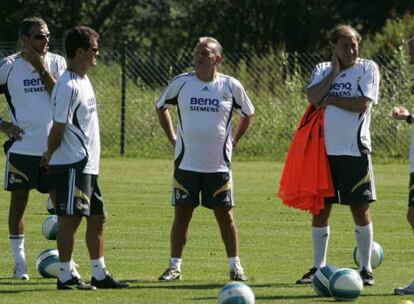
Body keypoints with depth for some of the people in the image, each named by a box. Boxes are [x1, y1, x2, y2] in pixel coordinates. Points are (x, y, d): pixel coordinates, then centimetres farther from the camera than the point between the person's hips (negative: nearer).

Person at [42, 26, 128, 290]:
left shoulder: (83, 80, 14)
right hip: (72, 164, -10)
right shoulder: (69, 87, -18)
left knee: (97, 217, 12)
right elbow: (58, 127, -16)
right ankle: (66, 276, -1)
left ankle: (100, 274, 19)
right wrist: (50, 155, -2)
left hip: (87, 164, 10)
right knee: (71, 217, -5)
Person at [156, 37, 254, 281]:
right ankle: (175, 266, 8)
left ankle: (235, 266, 10)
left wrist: (234, 140, 7)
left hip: (219, 164, 0)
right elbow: (161, 107, 16)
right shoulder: (181, 83, 0)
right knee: (182, 214, 2)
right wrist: (172, 138, 9)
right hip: (186, 163, 0)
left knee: (225, 215, 2)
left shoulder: (231, 86, -1)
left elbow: (248, 114, 15)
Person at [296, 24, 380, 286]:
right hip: (325, 148, 4)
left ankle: (366, 268, 6)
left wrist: (330, 100, -8)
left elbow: (363, 104, -14)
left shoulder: (367, 68, -1)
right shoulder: (322, 70, 10)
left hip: (354, 150, -4)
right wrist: (334, 72, -6)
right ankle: (319, 267, 16)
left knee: (360, 208, -2)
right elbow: (313, 97, -8)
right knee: (320, 208, 6)